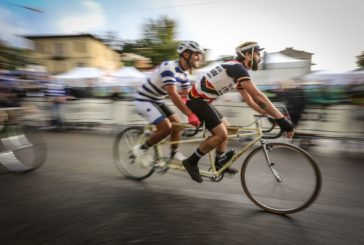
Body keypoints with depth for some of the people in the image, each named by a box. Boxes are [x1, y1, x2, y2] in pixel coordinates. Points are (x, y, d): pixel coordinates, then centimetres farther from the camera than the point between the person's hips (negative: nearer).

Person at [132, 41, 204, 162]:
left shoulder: (185, 73, 2)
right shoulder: (169, 67, -26)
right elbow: (173, 94, -35)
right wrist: (190, 114, -40)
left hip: (157, 101, 9)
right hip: (144, 100, -9)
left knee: (177, 123, 3)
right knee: (166, 127, -18)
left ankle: (174, 154, 18)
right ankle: (140, 149, 0)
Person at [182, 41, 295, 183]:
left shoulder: (236, 70, 15)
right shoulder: (237, 68, -17)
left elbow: (250, 100, 16)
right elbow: (257, 96, -27)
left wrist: (269, 114, 10)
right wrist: (282, 119, -26)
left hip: (200, 100, 11)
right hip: (197, 100, -11)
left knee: (224, 128, 17)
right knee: (221, 134, -14)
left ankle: (219, 162, 25)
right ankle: (191, 162, -1)